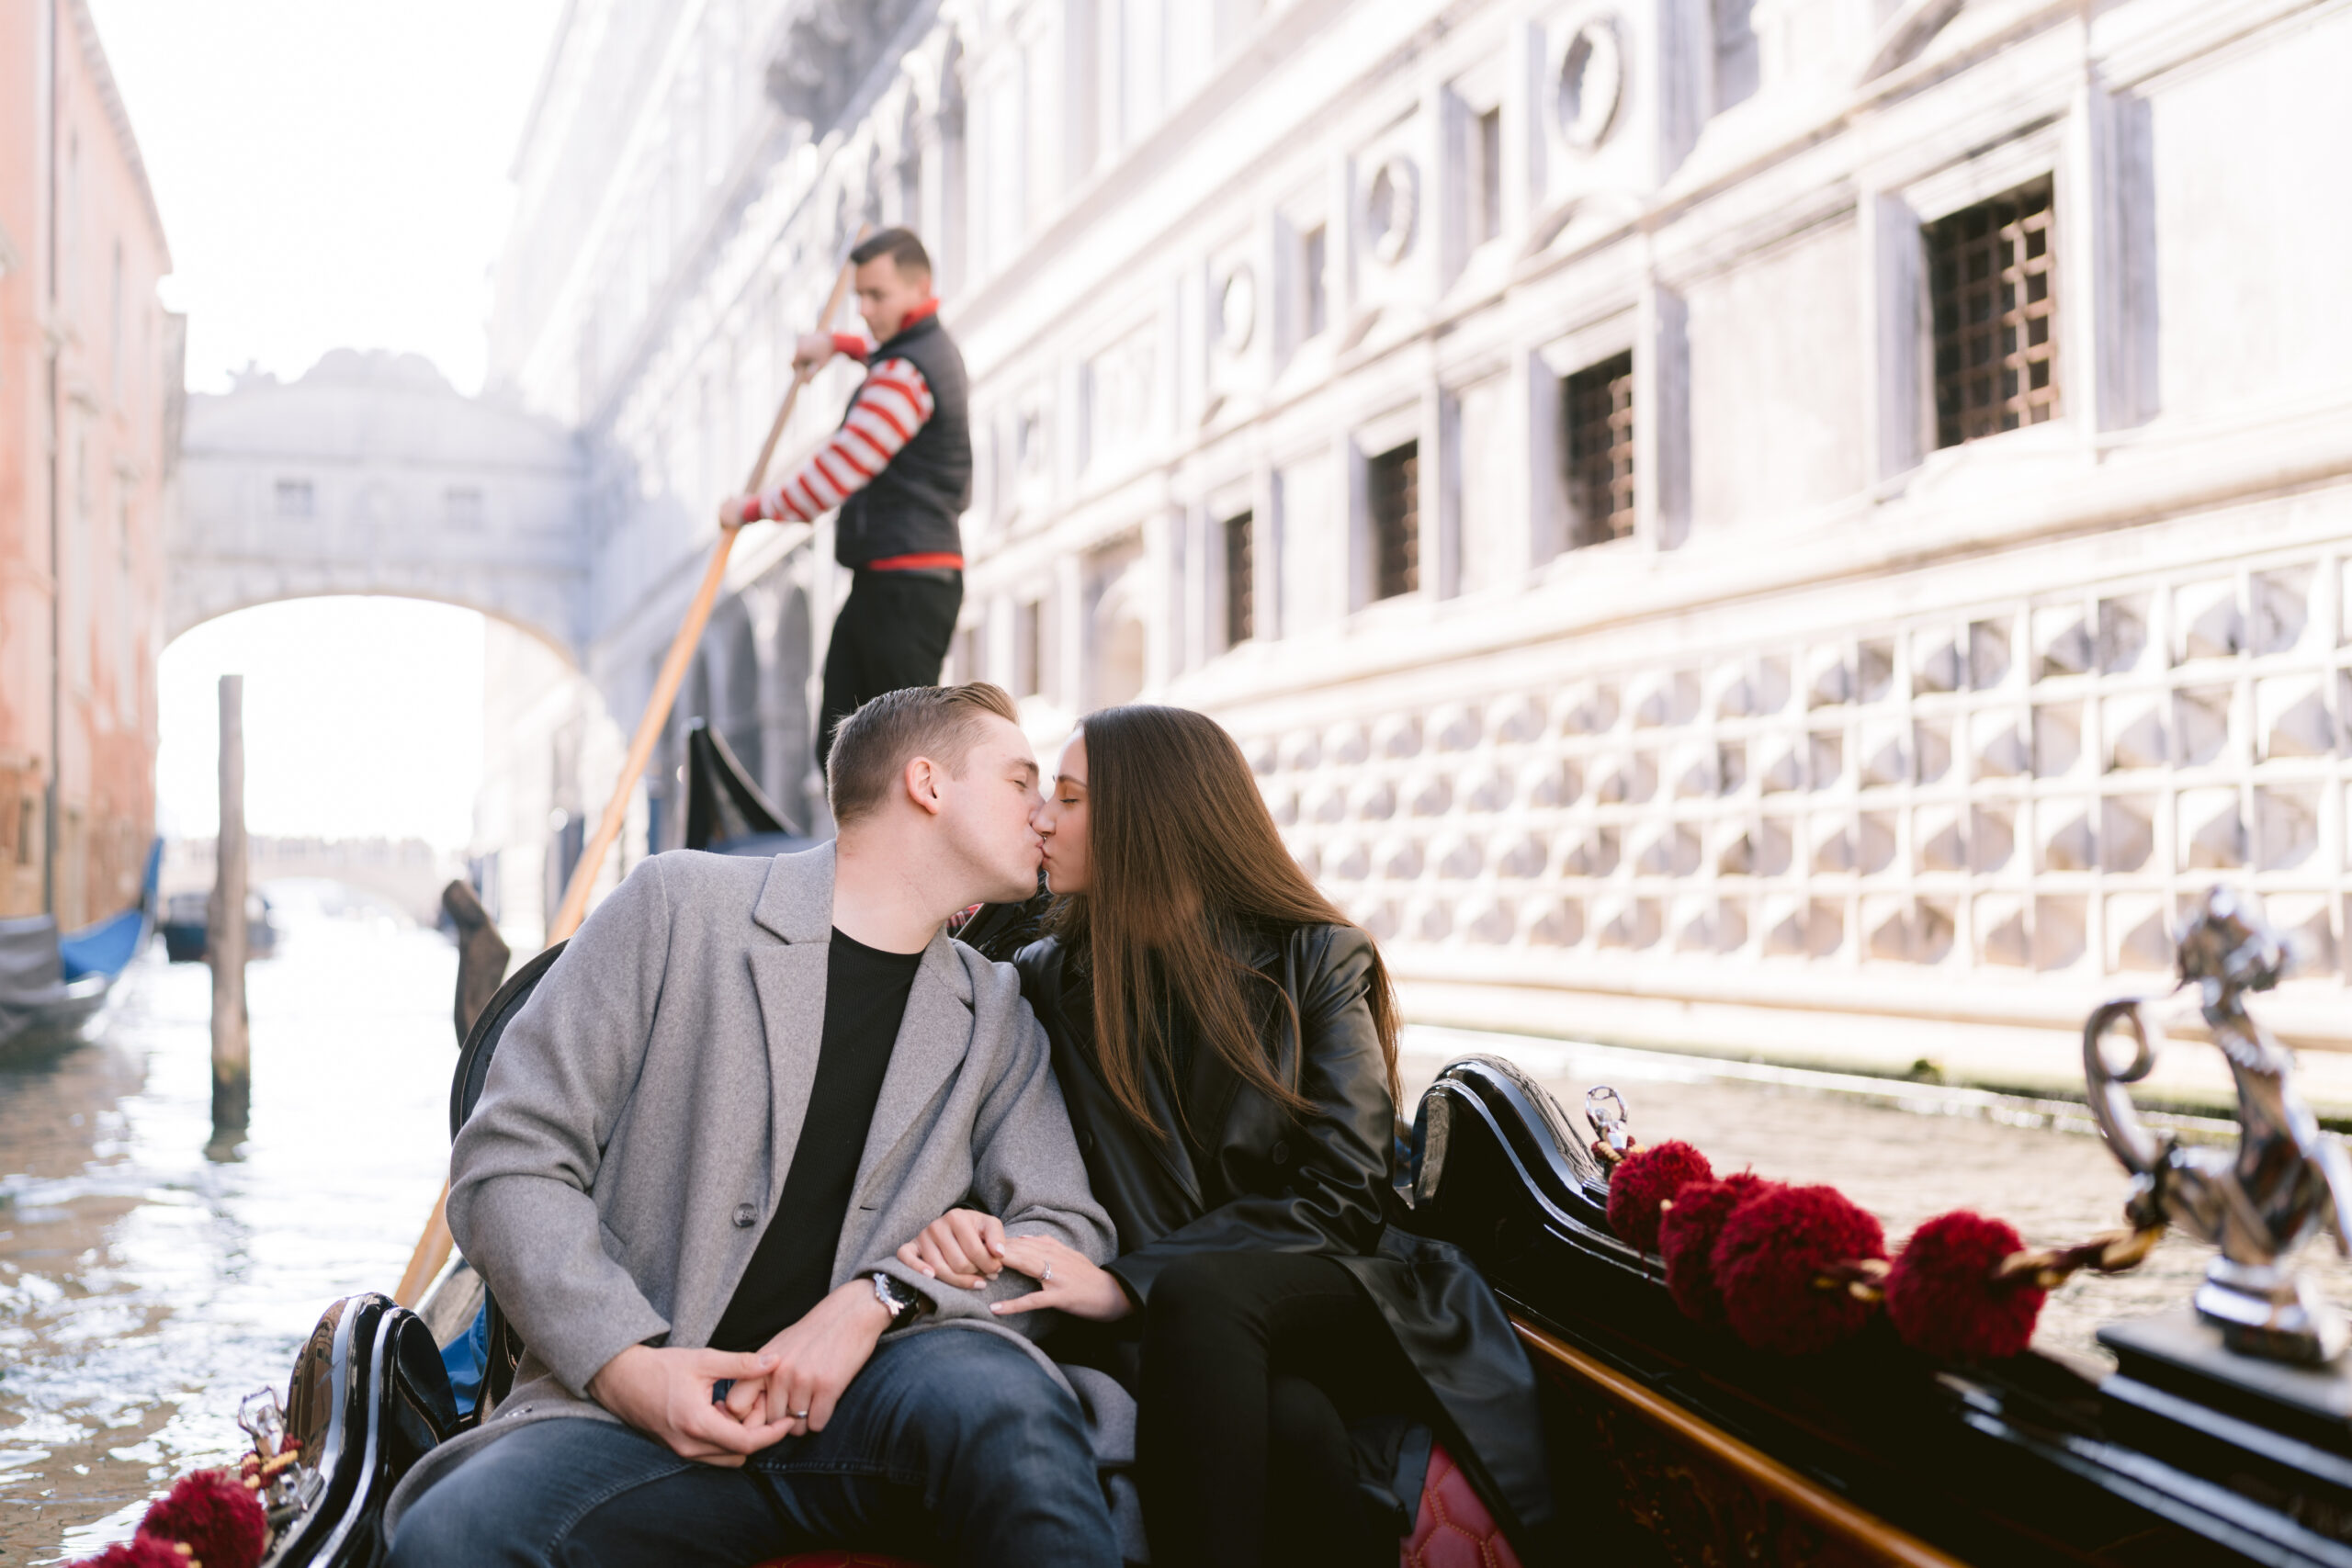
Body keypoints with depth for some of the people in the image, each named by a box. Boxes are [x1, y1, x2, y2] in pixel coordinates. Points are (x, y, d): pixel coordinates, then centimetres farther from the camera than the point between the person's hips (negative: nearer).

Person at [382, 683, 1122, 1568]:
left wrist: (878, 1298, -9)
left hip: (869, 1394, 1)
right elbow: (510, 1160, 3)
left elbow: (1070, 1234, 9)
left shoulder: (995, 1020, 19)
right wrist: (626, 1362, -12)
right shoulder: (682, 904, 7)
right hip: (643, 1404, -1)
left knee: (996, 1393, -35)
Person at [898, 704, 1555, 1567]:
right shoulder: (1046, 981, 12)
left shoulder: (1315, 959, 1)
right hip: (1183, 1334, 1)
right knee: (1289, 1425, -36)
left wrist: (1129, 1282, -18)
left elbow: (1345, 1192, -8)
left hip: (1345, 1298, 0)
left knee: (1198, 1290, -36)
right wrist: (957, 1225, -17)